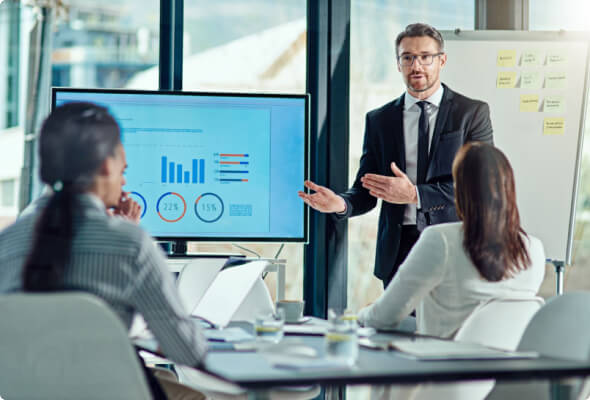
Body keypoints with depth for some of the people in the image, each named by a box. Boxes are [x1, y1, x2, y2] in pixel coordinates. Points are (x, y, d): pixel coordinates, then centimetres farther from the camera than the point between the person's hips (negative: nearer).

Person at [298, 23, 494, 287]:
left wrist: (414, 195, -18)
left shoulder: (473, 113, 3)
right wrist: (341, 203, -15)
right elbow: (366, 191, 9)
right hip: (397, 252, 2)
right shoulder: (378, 120, 11)